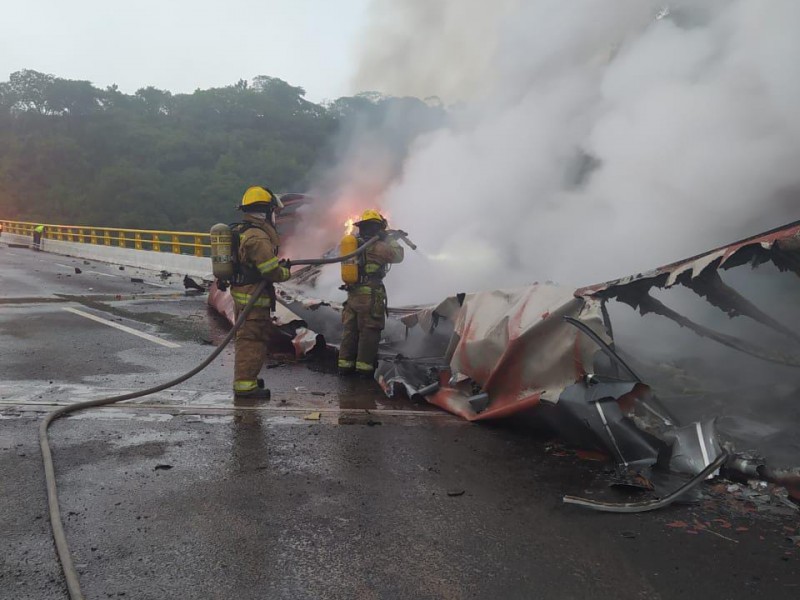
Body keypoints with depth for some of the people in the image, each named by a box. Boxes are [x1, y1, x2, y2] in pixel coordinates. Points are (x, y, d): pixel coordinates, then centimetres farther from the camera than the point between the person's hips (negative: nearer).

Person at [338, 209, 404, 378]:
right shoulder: (378, 246, -11)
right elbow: (397, 256, 0)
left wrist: (385, 240, 23)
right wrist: (392, 240, 15)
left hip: (352, 293, 7)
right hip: (371, 294, -7)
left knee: (350, 329, 11)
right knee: (369, 331, -1)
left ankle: (345, 364, 15)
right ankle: (365, 366, 0)